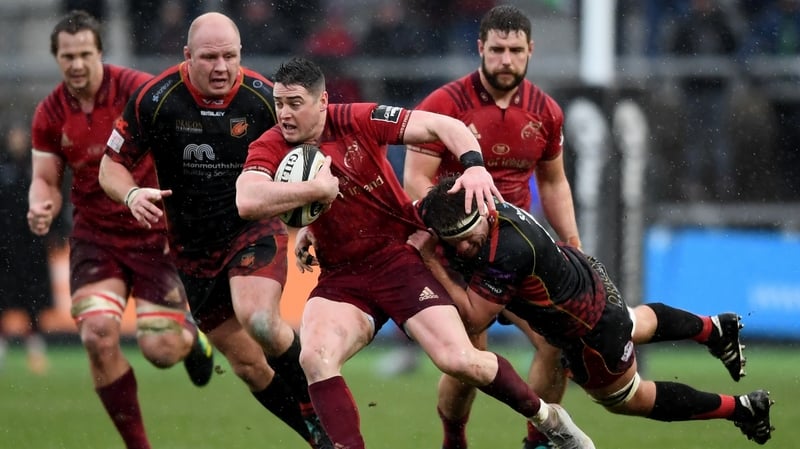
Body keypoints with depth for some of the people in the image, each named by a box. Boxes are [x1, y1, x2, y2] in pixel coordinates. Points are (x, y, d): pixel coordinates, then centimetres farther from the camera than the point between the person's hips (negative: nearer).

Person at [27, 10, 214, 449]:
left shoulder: (137, 91, -14)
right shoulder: (50, 115, -2)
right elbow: (46, 179, 8)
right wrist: (41, 207, -15)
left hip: (153, 235, -3)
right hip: (95, 237, 3)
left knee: (160, 349, -10)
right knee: (98, 337, -18)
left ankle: (192, 338, 31)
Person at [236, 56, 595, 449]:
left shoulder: (357, 121, -10)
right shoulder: (270, 149, -8)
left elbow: (441, 126, -9)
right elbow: (247, 202, -28)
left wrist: (474, 166, -27)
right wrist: (318, 188, -29)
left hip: (399, 259, -2)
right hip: (340, 278, 2)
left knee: (459, 361, -12)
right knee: (314, 358, -28)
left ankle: (547, 417, 13)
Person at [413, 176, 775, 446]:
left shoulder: (507, 251, -43)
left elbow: (474, 318, -38)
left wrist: (430, 261, -39)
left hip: (591, 332, -8)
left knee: (629, 399, 19)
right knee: (634, 326, 40)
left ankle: (741, 408, 32)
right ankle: (714, 328, 61)